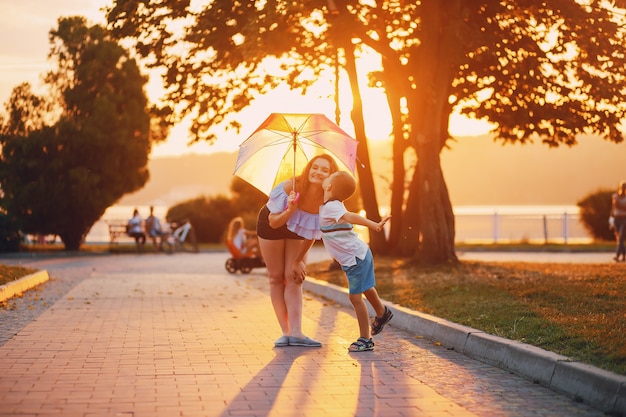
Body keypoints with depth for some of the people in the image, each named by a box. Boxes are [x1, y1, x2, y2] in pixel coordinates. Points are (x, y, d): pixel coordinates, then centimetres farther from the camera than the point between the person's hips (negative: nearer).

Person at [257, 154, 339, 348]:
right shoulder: (291, 187, -35)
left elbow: (313, 233, -11)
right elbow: (273, 223, -26)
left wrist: (299, 260, -4)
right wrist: (289, 211, -46)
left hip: (298, 230, 2)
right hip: (273, 225, -2)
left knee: (293, 278, -5)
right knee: (276, 278, -2)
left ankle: (296, 333, -13)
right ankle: (286, 332, -1)